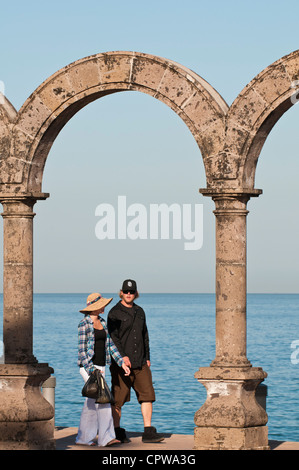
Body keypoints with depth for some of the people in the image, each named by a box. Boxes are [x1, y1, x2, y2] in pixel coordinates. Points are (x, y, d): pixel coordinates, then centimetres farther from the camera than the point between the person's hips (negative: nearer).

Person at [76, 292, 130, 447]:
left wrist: (122, 363, 5)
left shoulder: (102, 323, 12)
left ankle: (83, 437, 11)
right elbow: (81, 349, -14)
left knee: (91, 403, 8)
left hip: (100, 367, 8)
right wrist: (91, 370, -20)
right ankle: (105, 437, -6)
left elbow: (110, 345, 14)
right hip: (87, 366, -8)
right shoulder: (84, 324, -11)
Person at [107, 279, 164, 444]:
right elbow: (113, 336, -13)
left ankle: (148, 432, -3)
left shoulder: (139, 311, 15)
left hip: (140, 363, 6)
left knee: (147, 394, -3)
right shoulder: (115, 313, -4)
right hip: (121, 363, -6)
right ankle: (117, 431, 13)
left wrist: (147, 357, 17)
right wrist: (122, 356, -23)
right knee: (118, 399, 1)